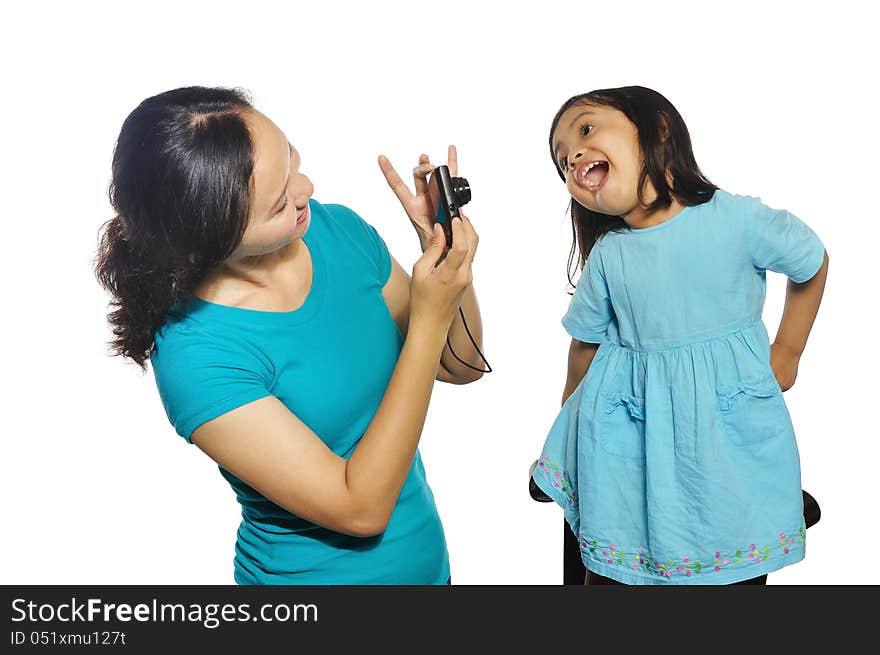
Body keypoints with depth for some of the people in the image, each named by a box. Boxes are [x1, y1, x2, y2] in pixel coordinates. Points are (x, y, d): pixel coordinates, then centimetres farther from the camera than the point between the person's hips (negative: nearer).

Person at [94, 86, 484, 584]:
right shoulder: (197, 353, -27)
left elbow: (461, 367, -2)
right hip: (319, 570, -5)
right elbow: (360, 508, -25)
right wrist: (430, 319, -28)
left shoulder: (338, 229, -11)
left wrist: (446, 252, -19)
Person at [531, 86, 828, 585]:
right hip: (633, 430, 1)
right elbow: (587, 344, 8)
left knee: (743, 569, 14)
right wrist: (574, 411, 17)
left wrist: (787, 351, 8)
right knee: (611, 566, 9)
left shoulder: (738, 219, -13)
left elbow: (812, 263, 5)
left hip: (732, 426, -1)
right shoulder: (607, 257, -6)